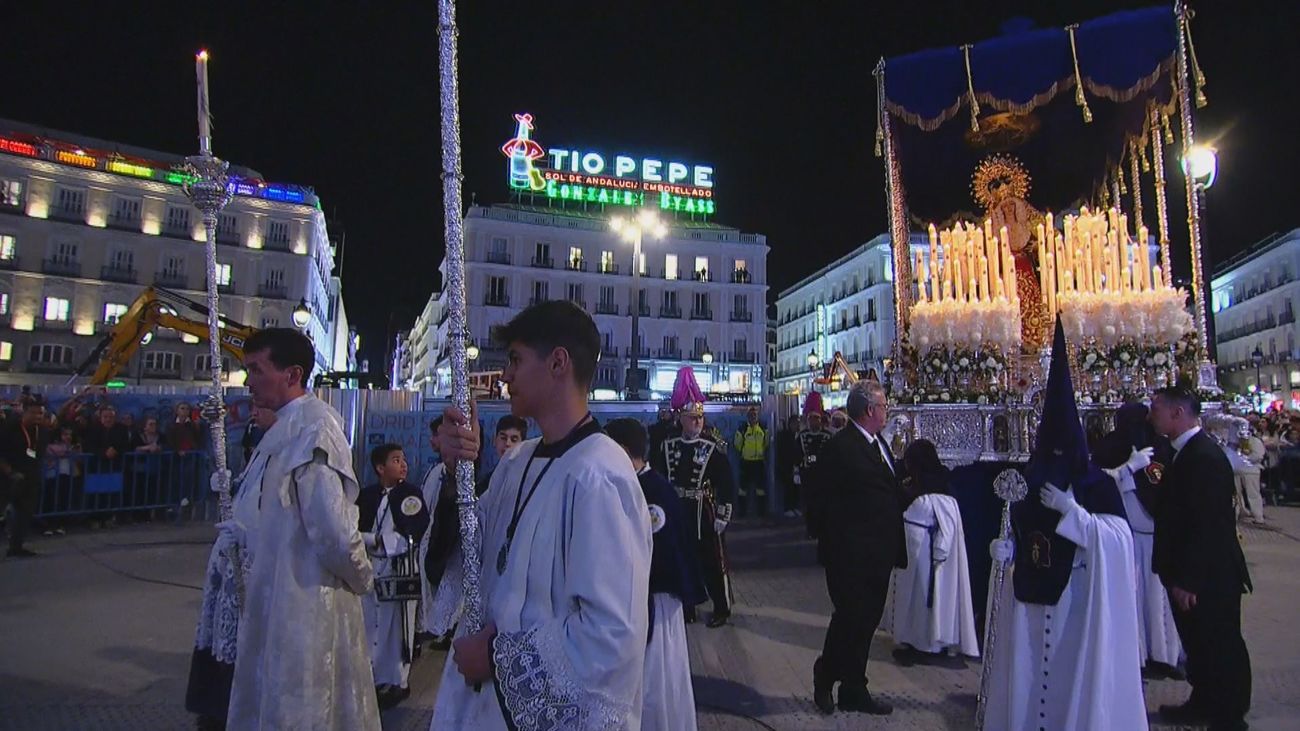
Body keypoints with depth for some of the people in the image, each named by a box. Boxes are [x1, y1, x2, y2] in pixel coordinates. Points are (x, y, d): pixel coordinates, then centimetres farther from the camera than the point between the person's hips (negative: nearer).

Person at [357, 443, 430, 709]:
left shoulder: (411, 494, -4)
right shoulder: (367, 495, 7)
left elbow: (416, 534, -12)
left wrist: (381, 541, -13)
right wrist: (374, 540, -10)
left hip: (400, 569, -4)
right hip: (370, 567, 4)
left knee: (397, 625, 0)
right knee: (369, 623, 11)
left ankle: (397, 682, 13)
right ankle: (372, 676, 27)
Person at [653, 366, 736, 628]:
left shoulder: (713, 448, -7)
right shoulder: (667, 447, 0)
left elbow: (726, 484, -7)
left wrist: (723, 515, -10)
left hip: (703, 512, -3)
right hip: (676, 511, 3)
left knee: (712, 561, 5)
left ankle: (722, 609, 21)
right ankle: (685, 608, 27)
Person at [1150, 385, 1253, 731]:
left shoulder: (1204, 456, -23)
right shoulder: (1187, 452, 8)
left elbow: (1206, 524, -26)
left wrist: (1187, 580, -23)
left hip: (1209, 577, -10)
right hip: (1193, 573, 10)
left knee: (1220, 649, 6)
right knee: (1198, 645, 22)